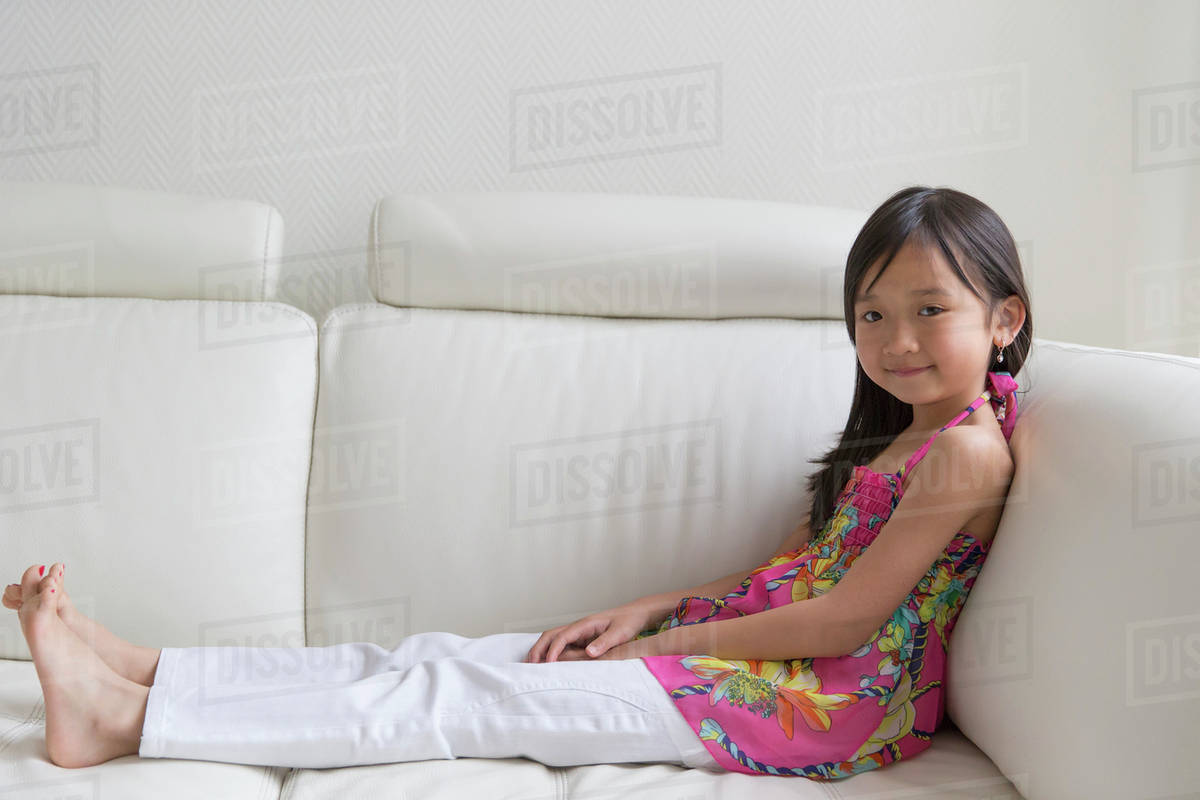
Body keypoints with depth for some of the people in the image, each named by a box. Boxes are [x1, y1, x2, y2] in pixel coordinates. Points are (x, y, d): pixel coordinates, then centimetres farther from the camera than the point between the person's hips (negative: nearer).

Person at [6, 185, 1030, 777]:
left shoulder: (968, 450, -10)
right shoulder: (898, 440, 18)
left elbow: (846, 616, -15)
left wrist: (665, 640, -9)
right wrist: (643, 611, 4)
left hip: (835, 702, -8)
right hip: (745, 648, 8)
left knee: (465, 695, -15)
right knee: (448, 660, -3)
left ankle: (131, 719, -14)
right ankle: (142, 672, -3)